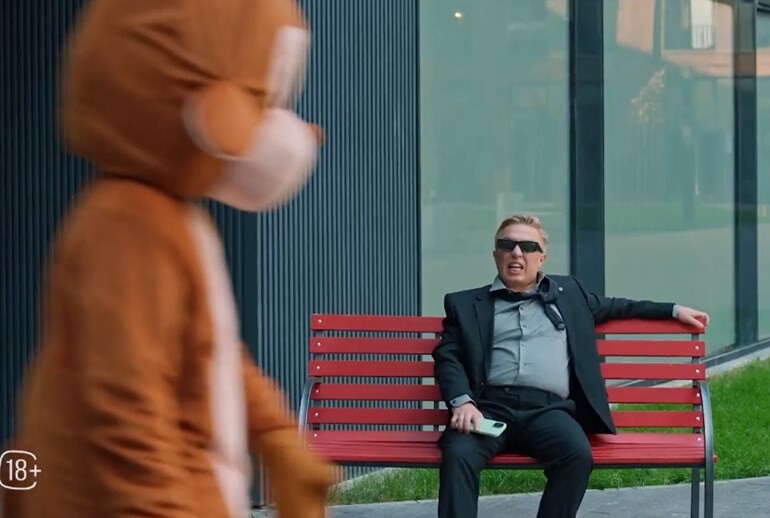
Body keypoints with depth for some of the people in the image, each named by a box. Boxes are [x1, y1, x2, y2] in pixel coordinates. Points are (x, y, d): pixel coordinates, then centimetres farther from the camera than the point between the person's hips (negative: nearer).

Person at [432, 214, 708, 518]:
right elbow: (447, 357, 10)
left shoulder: (567, 293, 27)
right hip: (490, 406, -1)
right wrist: (462, 402, -9)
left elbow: (614, 307, 40)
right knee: (458, 454, -33)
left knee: (577, 454, -32)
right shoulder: (466, 304, 20)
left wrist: (674, 310, 36)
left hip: (548, 409, 1)